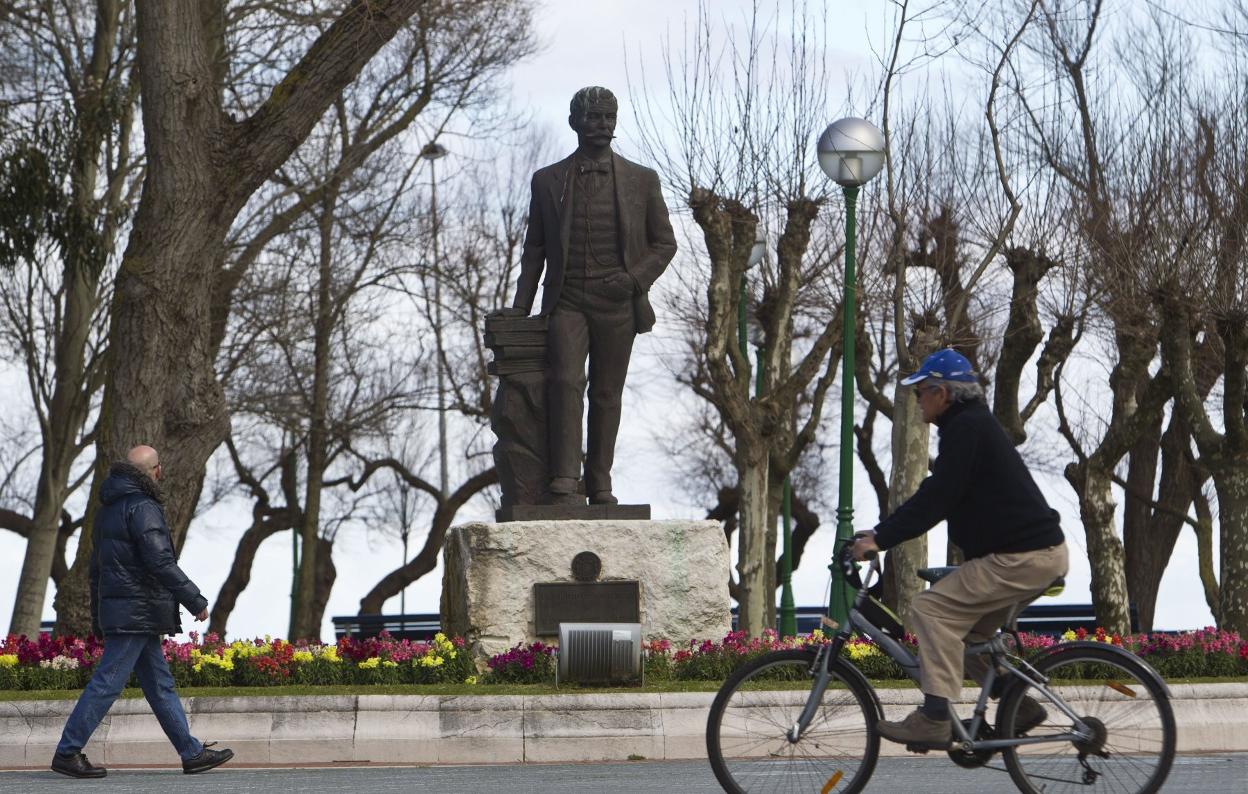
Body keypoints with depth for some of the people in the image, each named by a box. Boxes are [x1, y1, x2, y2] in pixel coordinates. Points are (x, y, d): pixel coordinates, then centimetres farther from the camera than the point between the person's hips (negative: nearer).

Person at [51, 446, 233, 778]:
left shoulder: (108, 508, 16)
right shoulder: (142, 507, -14)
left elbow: (97, 568, 21)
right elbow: (160, 561, -21)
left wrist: (98, 619, 24)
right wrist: (196, 601, -15)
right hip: (137, 612, -10)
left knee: (160, 684, 11)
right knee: (107, 682, -8)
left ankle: (192, 753, 15)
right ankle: (67, 753, -7)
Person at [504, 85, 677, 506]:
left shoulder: (642, 180, 9)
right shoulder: (547, 181, 10)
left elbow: (664, 243, 11)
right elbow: (534, 249, 15)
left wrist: (635, 278, -7)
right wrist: (520, 306, 6)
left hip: (616, 304, 1)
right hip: (566, 301, -1)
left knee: (606, 394, 4)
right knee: (565, 383, -17)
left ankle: (599, 484, 12)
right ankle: (563, 483, -23)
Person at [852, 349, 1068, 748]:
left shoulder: (967, 428, -13)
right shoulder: (970, 424, 20)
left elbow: (935, 498, -19)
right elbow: (936, 495, 23)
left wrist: (881, 539, -18)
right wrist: (881, 531, 18)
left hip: (1022, 557, -11)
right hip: (1041, 552, 11)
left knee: (932, 609, -14)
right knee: (968, 627, 19)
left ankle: (934, 717, -19)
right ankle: (1020, 703, 19)